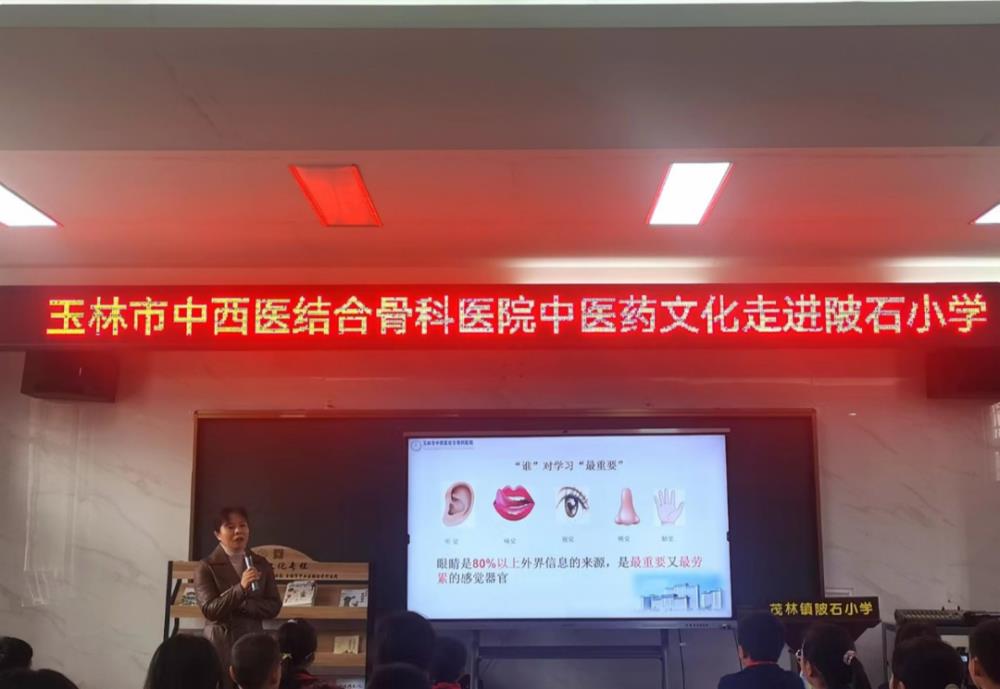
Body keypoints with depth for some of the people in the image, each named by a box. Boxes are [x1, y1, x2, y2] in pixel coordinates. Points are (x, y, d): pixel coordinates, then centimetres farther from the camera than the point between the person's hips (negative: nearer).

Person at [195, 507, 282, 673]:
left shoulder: (261, 564, 8)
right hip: (220, 644, -3)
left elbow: (274, 607, 2)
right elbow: (209, 610, -12)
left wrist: (238, 605, -12)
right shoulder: (206, 567, -3)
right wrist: (240, 588, -24)